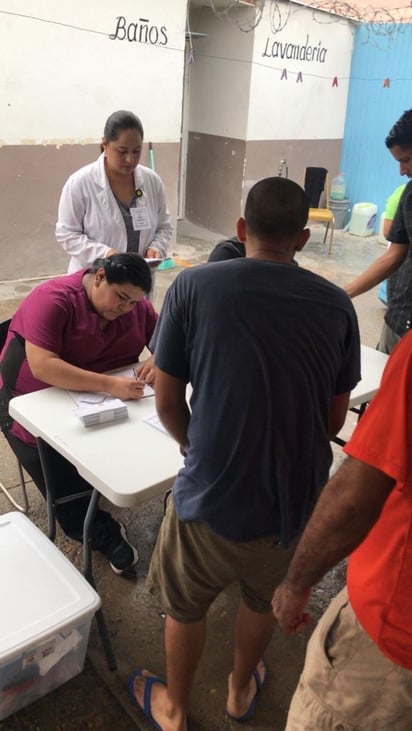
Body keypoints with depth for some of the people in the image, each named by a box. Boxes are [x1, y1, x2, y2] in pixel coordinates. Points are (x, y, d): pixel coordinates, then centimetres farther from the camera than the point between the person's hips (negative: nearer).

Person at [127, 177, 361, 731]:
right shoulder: (336, 304, -6)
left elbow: (167, 403, -8)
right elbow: (335, 419, 2)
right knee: (262, 599, 30)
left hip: (211, 496, -2)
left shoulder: (193, 287, -13)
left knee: (185, 605, 25)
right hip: (297, 497, 3)